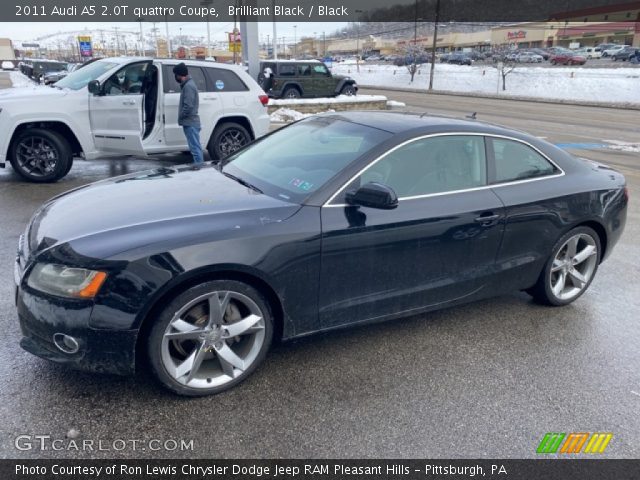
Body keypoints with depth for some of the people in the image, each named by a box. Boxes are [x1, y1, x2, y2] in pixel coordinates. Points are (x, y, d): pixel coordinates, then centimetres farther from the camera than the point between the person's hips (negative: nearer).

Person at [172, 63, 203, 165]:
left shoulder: (188, 86, -15)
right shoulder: (189, 84, 17)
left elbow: (188, 106, -22)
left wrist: (180, 118, -10)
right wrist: (181, 118, 12)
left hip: (190, 122, -10)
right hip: (191, 122, 10)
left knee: (195, 147, -8)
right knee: (196, 147, 13)